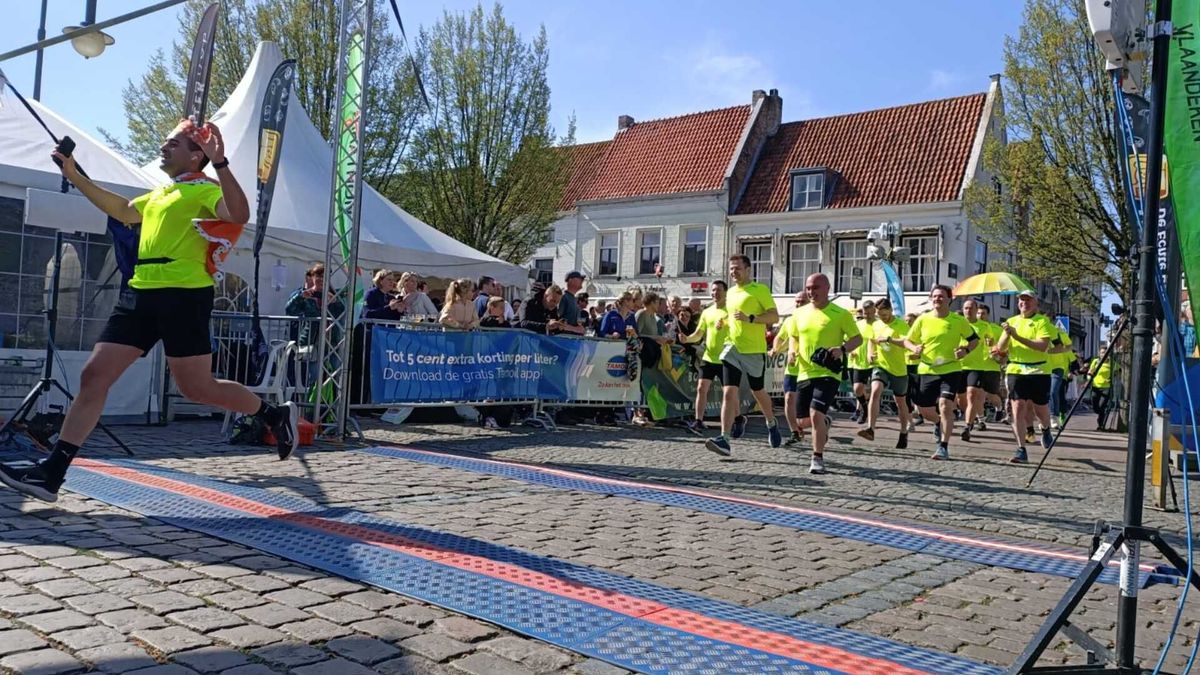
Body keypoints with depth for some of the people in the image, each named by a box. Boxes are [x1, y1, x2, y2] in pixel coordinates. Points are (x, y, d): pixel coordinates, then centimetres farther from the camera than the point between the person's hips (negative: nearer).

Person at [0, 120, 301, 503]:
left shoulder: (204, 187, -3)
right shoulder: (159, 194, 24)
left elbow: (239, 215, -23)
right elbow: (122, 210, 40)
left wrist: (220, 163, -29)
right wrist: (74, 176, 39)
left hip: (184, 294, -8)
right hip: (142, 292, 8)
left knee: (197, 388, -5)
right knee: (94, 376, 3)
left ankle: (277, 416, 16)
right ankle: (51, 474, 6)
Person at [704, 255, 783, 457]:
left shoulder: (760, 290, -6)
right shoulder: (730, 293, 14)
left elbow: (774, 316, -11)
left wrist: (750, 318, -23)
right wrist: (723, 322, 7)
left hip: (754, 350, -4)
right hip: (732, 348, 4)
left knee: (758, 392, 12)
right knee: (729, 392, -8)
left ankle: (771, 423, 40)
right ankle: (724, 439, -4)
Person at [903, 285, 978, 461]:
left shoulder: (958, 320, -1)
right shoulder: (923, 319, 2)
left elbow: (974, 339, 10)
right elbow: (907, 340, 9)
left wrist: (966, 350, -10)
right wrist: (914, 348, -13)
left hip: (951, 370, -3)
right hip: (926, 370, 3)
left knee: (945, 405, -17)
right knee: (924, 410, 8)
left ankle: (944, 447, -8)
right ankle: (939, 423, 45)